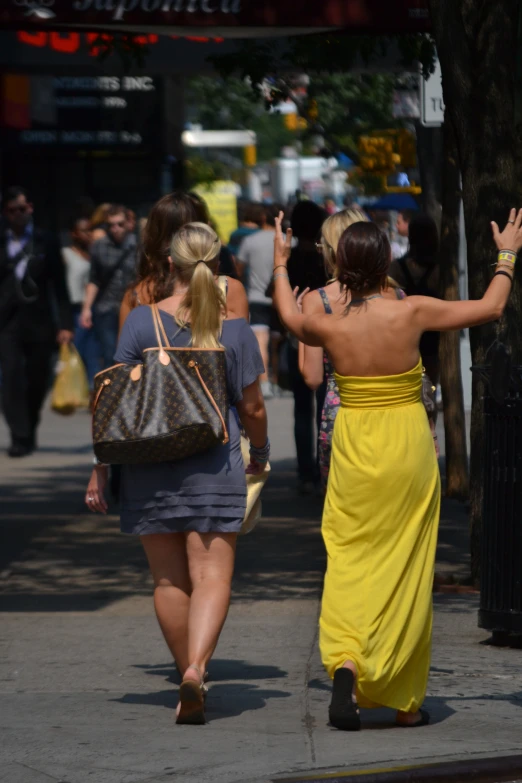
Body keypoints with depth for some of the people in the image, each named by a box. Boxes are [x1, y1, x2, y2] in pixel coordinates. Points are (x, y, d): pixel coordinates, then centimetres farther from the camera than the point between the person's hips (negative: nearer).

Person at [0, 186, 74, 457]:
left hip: (39, 323, 1)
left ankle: (29, 433, 26)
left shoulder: (46, 243, 5)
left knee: (37, 382, 8)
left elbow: (60, 288, 4)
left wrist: (65, 324, -3)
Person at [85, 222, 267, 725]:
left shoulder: (142, 321, -3)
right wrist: (260, 452, 24)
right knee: (211, 574, -3)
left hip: (149, 463, 1)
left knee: (169, 580, 12)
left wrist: (100, 469, 2)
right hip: (214, 462, -1)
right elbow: (252, 407, 5)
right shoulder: (234, 329, -1)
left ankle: (188, 677, 19)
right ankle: (196, 666, -25)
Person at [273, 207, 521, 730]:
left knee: (350, 561, 8)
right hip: (407, 449, -1)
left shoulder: (329, 327, -8)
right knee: (404, 571, 8)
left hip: (354, 451, 1)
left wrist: (279, 264, 33)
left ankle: (344, 662, -20)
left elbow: (290, 318, 18)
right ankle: (405, 701, 14)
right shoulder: (411, 313, -13)